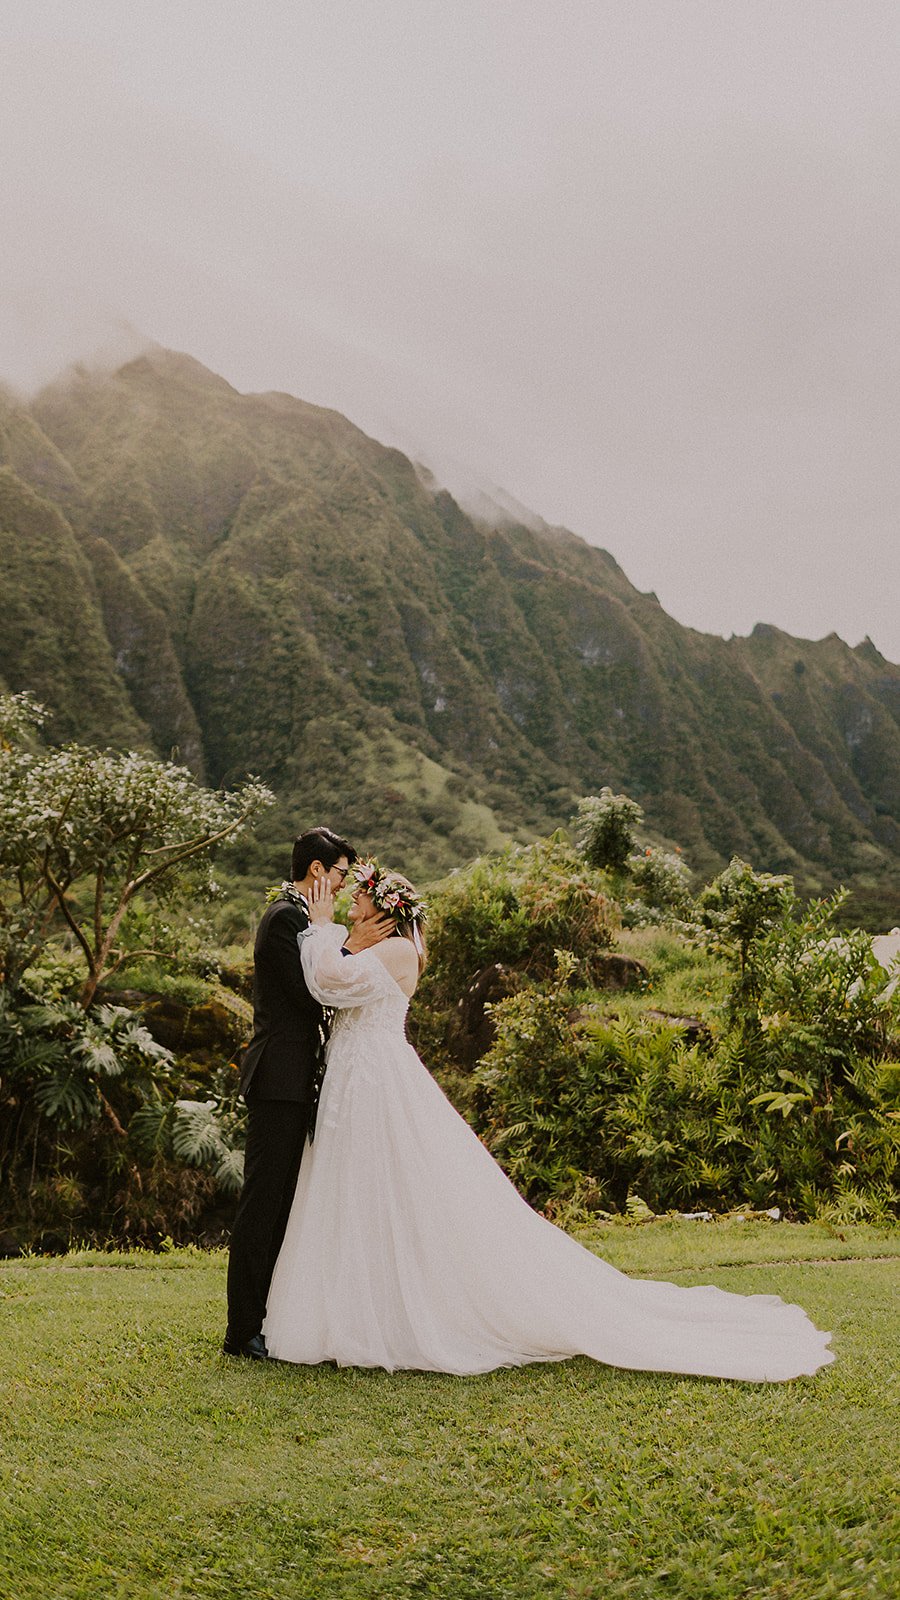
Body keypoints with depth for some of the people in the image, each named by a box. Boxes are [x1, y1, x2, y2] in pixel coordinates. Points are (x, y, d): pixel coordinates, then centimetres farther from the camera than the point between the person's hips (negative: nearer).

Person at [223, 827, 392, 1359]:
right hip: (281, 1080, -11)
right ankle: (244, 1331, 0)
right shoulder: (287, 916, -14)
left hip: (290, 1080, 11)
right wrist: (352, 948, -16)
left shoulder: (292, 914, 18)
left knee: (281, 1203, 14)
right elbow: (310, 995, -19)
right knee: (264, 1203, -6)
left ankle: (267, 1319, 22)